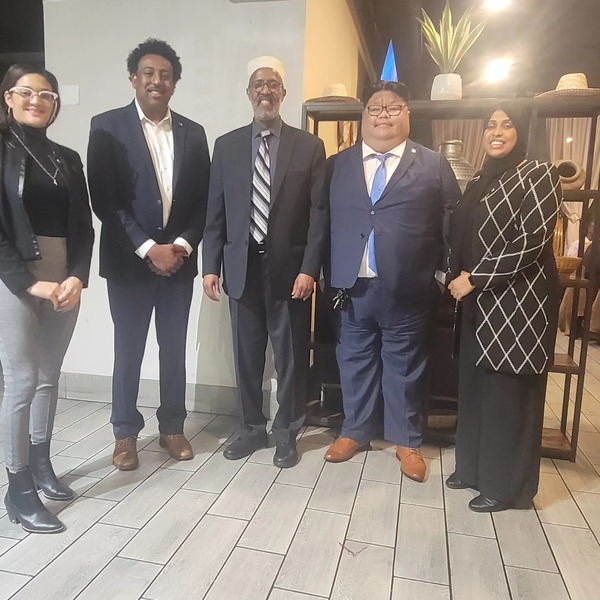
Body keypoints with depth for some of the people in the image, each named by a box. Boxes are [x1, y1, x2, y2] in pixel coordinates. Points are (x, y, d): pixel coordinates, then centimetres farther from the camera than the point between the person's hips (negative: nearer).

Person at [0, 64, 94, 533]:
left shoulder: (68, 159, 14)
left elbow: (83, 226, 8)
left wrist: (77, 277, -7)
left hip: (64, 280, 5)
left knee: (49, 378, 11)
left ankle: (40, 464, 28)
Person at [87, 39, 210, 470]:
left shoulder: (193, 133, 8)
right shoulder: (107, 127, -2)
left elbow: (204, 200, 6)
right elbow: (104, 199, -9)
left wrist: (183, 245, -8)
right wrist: (147, 249, -14)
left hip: (178, 258, 3)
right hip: (128, 260, -3)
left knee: (174, 349, 11)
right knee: (128, 351, 7)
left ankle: (172, 426, 27)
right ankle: (126, 432, 25)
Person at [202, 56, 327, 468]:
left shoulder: (309, 146, 3)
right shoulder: (227, 145, 9)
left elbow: (319, 213, -2)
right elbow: (216, 212, 7)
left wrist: (309, 268, -10)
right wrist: (211, 266, 0)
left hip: (289, 267, -2)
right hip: (242, 266, 2)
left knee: (291, 355, 7)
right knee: (247, 354, 10)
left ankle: (286, 433, 24)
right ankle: (253, 428, 28)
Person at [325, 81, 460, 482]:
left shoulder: (434, 165, 4)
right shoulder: (339, 164, 9)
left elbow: (453, 223, 3)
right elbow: (325, 221, 6)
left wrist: (449, 275, -4)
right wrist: (329, 274, -2)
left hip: (407, 288, -1)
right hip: (352, 286, 2)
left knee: (405, 366, 10)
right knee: (355, 362, 14)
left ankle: (406, 440, 29)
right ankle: (356, 431, 33)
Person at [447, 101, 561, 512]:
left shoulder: (539, 176, -8)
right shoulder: (480, 182, 14)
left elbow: (533, 244, -17)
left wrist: (475, 279, -16)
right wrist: (460, 278, 3)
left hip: (518, 300, -7)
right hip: (479, 301, 7)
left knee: (509, 391, 1)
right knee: (475, 385, 12)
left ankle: (507, 484, 17)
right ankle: (474, 466, 29)